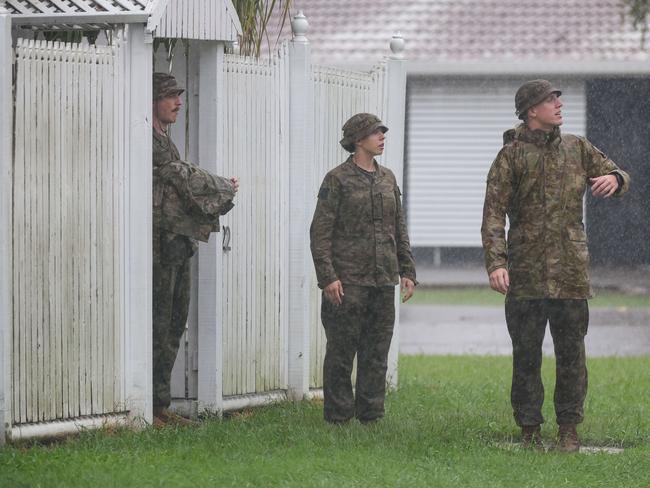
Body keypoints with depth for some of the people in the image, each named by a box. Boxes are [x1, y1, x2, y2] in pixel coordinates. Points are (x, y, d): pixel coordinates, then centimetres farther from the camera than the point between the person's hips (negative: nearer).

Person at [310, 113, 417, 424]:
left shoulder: (387, 179, 14)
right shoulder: (338, 179, -4)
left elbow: (399, 229, 19)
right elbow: (320, 231, -8)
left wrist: (407, 271, 13)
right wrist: (327, 276, -15)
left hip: (383, 281, 6)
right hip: (348, 282, -6)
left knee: (377, 352, 7)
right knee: (341, 353, -2)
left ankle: (370, 416, 14)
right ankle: (338, 417, 4)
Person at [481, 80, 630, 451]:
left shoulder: (577, 148, 12)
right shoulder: (511, 156, 0)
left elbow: (619, 177, 18)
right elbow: (494, 214, -6)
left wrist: (614, 179, -9)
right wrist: (496, 262, -18)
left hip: (571, 269, 3)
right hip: (526, 273, -3)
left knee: (572, 352, 4)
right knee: (526, 354, 1)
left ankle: (569, 430, 12)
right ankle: (530, 431, 9)